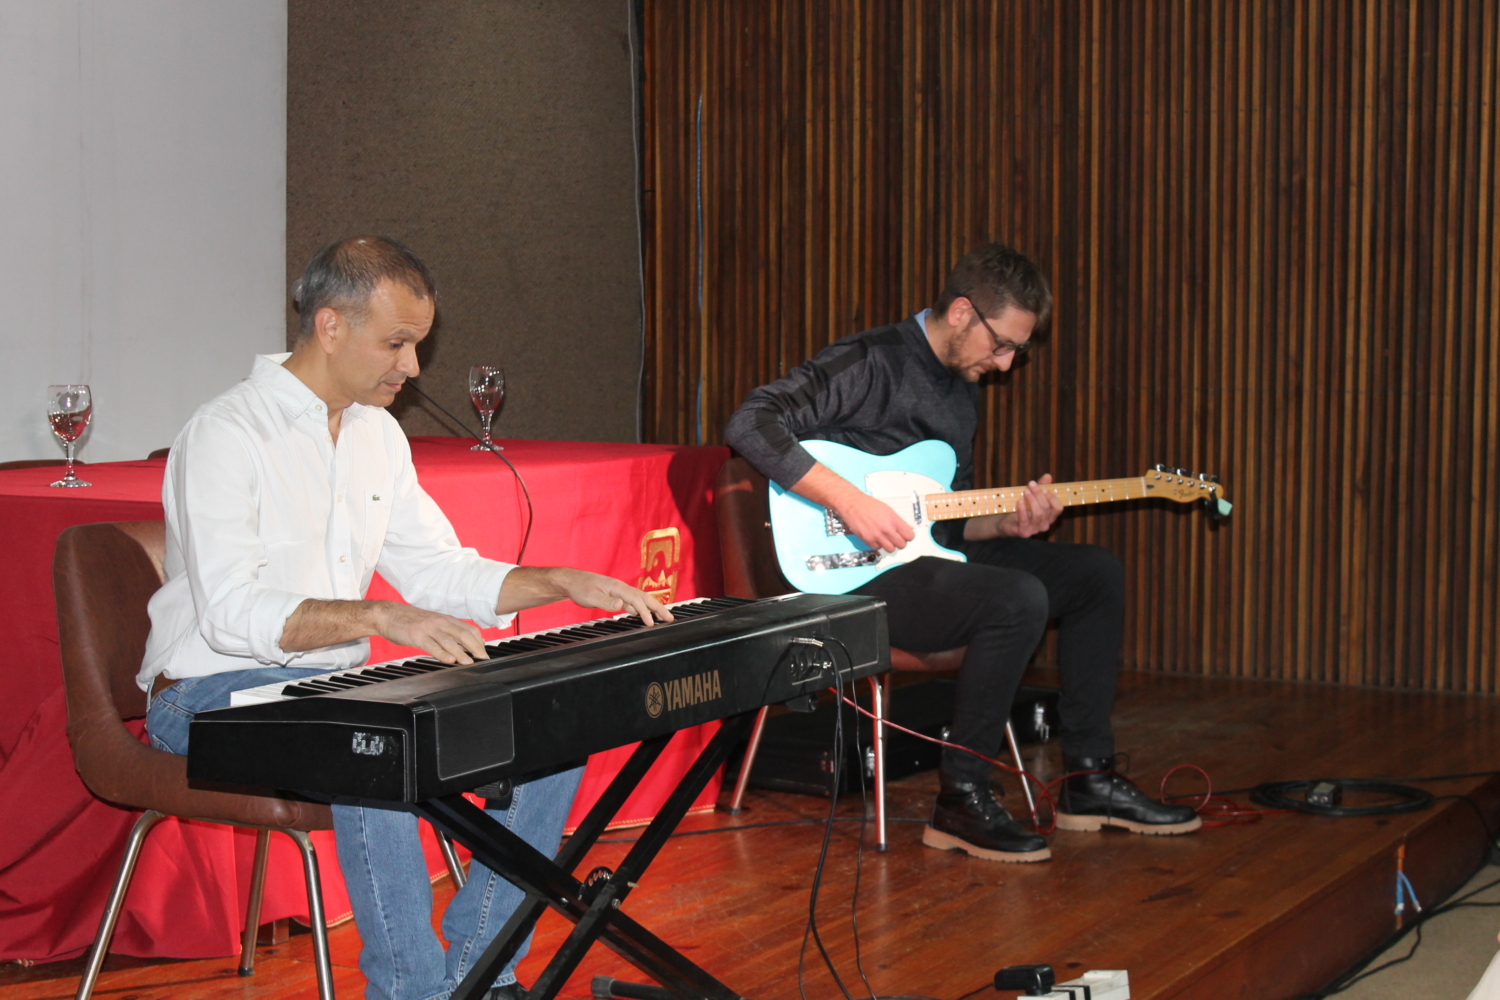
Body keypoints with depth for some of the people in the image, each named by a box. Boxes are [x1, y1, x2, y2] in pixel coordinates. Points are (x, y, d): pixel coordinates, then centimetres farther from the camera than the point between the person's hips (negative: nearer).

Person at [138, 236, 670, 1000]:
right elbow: (231, 612, -26)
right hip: (217, 694, -8)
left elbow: (439, 571, 16)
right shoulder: (227, 435, -15)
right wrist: (380, 617, -39)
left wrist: (565, 583, 1)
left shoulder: (377, 435, 11)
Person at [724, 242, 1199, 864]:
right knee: (1017, 599, -31)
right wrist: (847, 500, -28)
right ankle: (961, 800, -19)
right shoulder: (871, 363, -13)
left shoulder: (962, 391, 16)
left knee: (1096, 574, 7)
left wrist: (1007, 524, -1)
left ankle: (1089, 782, 10)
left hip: (926, 555, 10)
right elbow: (750, 424, -24)